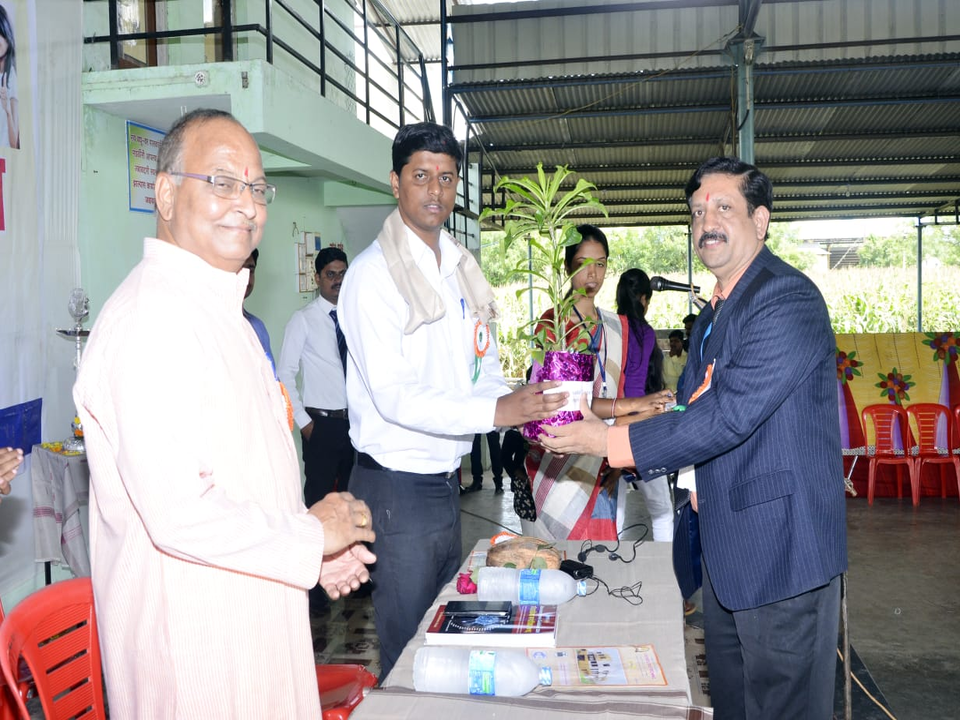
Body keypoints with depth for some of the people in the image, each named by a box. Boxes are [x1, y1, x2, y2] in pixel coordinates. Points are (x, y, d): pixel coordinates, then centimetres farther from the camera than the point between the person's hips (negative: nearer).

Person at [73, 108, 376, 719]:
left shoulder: (218, 309, 12)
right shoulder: (153, 315, -21)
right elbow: (177, 511, -28)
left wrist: (320, 548, 8)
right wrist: (310, 535, -15)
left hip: (253, 618, 9)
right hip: (195, 639, -9)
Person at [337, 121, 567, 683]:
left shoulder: (463, 270, 10)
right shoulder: (374, 273, -14)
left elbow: (484, 369, 14)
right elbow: (394, 396, -23)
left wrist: (523, 405, -6)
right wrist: (495, 411, -31)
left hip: (448, 478, 8)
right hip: (398, 486, -7)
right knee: (408, 647, 6)